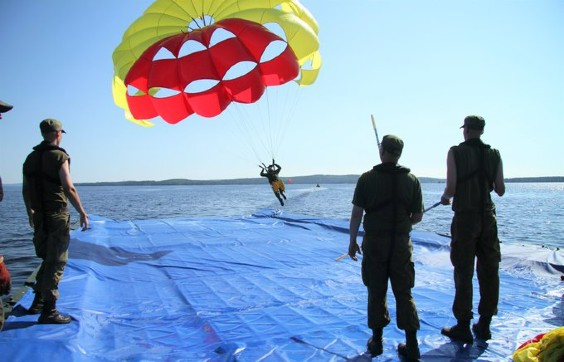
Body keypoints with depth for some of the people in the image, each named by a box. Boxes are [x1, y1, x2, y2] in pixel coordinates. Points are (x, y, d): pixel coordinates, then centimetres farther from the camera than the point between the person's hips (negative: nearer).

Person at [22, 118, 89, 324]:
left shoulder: (31, 157, 11)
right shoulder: (59, 156, -12)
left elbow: (26, 189, 15)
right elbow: (68, 188, -19)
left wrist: (31, 213, 27)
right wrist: (82, 213, -15)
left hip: (39, 216, 8)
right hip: (57, 216, -8)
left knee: (48, 260, 21)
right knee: (56, 263, -2)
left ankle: (38, 302, 28)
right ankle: (48, 311, 1)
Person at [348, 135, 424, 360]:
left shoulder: (367, 178, -7)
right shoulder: (412, 180, -1)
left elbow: (356, 213, -8)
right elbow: (417, 216, 3)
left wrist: (352, 242, 2)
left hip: (374, 242, -1)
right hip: (401, 243, 2)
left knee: (376, 292, 10)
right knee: (404, 293, 10)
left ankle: (377, 341, 21)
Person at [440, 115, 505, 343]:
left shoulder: (456, 152, -7)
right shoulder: (494, 154, 4)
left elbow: (451, 189, -12)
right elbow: (500, 191, 6)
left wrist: (445, 197, 10)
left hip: (465, 217, -4)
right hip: (488, 218, 4)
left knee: (463, 273, 2)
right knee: (489, 272, 11)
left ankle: (463, 327, 8)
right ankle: (484, 325, 20)